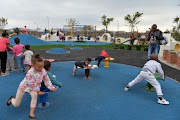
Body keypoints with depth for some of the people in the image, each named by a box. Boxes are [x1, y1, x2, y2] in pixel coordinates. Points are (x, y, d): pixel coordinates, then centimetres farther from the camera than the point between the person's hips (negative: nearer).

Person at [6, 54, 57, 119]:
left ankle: (31, 113, -19)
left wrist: (51, 87, -19)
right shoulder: (30, 73, -37)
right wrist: (38, 91, -19)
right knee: (16, 105, 7)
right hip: (24, 86, -3)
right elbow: (33, 85, -27)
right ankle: (12, 99, 46)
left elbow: (47, 80, -10)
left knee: (34, 95, -33)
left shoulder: (43, 71, -21)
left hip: (34, 87, 3)